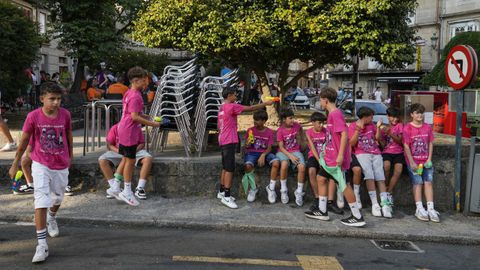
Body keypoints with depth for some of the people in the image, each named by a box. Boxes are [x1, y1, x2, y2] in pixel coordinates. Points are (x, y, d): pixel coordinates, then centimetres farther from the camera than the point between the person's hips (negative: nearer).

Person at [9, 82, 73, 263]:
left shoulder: (65, 114, -10)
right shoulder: (33, 116, -14)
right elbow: (24, 141, -4)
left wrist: (70, 156, 17)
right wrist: (15, 164, 2)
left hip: (61, 166, 3)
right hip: (41, 165, -3)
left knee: (57, 198, 21)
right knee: (41, 202, -13)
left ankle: (51, 218, 56)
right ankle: (42, 244, -8)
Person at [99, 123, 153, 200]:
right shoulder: (115, 128, -5)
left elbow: (142, 143, 2)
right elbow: (109, 145, -3)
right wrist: (119, 151, -21)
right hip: (117, 153, 0)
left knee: (148, 159, -30)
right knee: (102, 160, -25)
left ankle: (139, 188, -23)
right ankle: (115, 188, -18)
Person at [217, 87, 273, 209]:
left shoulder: (222, 108, 15)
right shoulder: (231, 106, -14)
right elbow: (250, 108, -13)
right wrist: (266, 104, -5)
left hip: (223, 141, 10)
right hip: (229, 141, -10)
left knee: (225, 167, 15)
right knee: (230, 169, -9)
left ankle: (222, 192, 22)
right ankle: (226, 197, -9)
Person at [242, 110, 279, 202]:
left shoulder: (269, 132, 2)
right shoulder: (250, 130, 2)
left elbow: (269, 148, -2)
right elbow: (246, 146, 5)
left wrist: (263, 155, -22)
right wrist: (248, 144, -20)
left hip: (265, 153, 1)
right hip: (252, 153, 0)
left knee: (276, 162, -32)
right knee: (248, 166, -34)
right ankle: (253, 189, -10)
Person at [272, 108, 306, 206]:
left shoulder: (296, 125, -3)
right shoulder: (280, 131, -11)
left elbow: (301, 130, 24)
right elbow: (281, 147, -12)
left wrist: (301, 139, 26)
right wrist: (290, 156, -23)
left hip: (295, 151, 3)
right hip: (283, 152, -3)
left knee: (302, 167, -27)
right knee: (284, 164, -37)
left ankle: (299, 192, -9)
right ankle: (283, 190, -17)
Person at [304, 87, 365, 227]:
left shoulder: (336, 114, -17)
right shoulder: (331, 114, 13)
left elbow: (344, 134, -23)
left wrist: (340, 155, -26)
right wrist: (326, 151, 25)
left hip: (336, 158, -10)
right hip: (330, 156, 10)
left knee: (343, 185, -4)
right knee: (320, 178, 15)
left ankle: (358, 217, 4)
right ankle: (322, 212, 22)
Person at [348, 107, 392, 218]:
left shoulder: (371, 125, 17)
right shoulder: (353, 126, 6)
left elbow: (377, 138, 18)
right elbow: (351, 143, -2)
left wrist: (378, 127, 4)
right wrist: (358, 130, -11)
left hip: (376, 154, 4)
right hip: (362, 154, -4)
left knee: (380, 178, -13)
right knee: (369, 176, -25)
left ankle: (385, 204, -18)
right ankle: (375, 204, -23)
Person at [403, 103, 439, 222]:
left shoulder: (427, 127, 8)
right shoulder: (407, 128, -6)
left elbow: (430, 144, 10)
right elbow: (406, 146, -8)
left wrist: (429, 159, -1)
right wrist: (412, 162, -12)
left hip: (426, 161, 4)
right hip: (413, 161, -4)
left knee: (428, 182, -1)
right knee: (418, 182, -5)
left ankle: (431, 209, 1)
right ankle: (419, 209, -1)